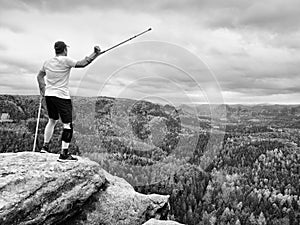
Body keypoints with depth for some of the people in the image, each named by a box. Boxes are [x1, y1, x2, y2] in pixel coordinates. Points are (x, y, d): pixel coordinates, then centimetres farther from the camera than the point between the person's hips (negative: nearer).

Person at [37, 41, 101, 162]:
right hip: (62, 96, -8)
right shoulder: (66, 60, -11)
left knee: (52, 120, 24)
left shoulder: (47, 62, 10)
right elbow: (82, 64, -16)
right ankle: (64, 154, -4)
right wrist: (95, 54, -8)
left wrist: (42, 89, 26)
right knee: (68, 125, -3)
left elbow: (40, 76, 20)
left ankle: (45, 146, 32)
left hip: (49, 95, 8)